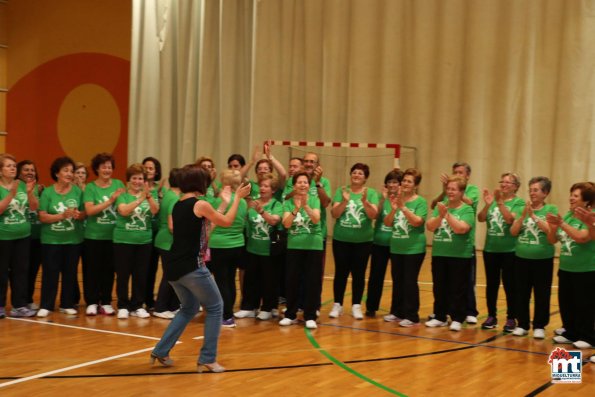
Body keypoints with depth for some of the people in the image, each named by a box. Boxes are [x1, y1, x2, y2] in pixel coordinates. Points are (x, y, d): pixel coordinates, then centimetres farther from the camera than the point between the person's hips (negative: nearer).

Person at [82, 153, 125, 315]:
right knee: (92, 270, 3)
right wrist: (110, 200, -22)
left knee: (109, 270, 9)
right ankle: (92, 302, 12)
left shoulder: (118, 184, 6)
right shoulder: (90, 187, -3)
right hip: (93, 236, -2)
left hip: (113, 236, 2)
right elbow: (89, 210, -16)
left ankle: (106, 302, 18)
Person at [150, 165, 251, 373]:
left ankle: (161, 351, 20)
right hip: (191, 267, -8)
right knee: (215, 308, 9)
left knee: (189, 308, 25)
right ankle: (207, 359, 6)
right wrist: (237, 198, 11)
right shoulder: (200, 204, -11)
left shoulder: (178, 205, 13)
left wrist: (225, 201, 26)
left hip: (173, 266, 8)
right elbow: (227, 222, 1)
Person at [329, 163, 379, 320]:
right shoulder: (341, 191, 1)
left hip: (363, 241, 0)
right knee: (341, 272, 5)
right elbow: (334, 214, -7)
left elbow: (374, 215, -12)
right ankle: (337, 305, 15)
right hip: (341, 239, 0)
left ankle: (356, 306, 15)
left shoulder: (371, 193, 0)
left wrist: (365, 201, -28)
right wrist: (345, 201, -23)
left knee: (359, 273, 6)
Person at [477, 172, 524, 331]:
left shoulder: (519, 202, -4)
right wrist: (487, 204, -20)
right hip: (490, 249, 4)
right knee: (491, 284, 10)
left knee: (509, 285, 2)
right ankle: (491, 316, 20)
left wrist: (500, 202, -29)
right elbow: (481, 219, -4)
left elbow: (510, 219, -21)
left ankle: (511, 318, 11)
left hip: (510, 250, -4)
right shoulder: (493, 200, 7)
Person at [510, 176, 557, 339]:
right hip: (522, 258, 3)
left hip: (543, 259, -3)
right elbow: (513, 231, -2)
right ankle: (522, 324, 19)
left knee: (542, 294, 4)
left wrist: (533, 215, -20)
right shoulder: (522, 209, 5)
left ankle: (539, 326, 15)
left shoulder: (551, 209, -3)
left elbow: (550, 230, -17)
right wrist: (523, 215, -14)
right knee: (521, 293, 8)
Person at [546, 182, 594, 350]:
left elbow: (581, 237, -29)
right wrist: (553, 228, -12)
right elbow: (552, 240, 9)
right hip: (565, 269, 7)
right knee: (565, 303, 13)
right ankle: (570, 333, 26)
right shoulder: (567, 216, 7)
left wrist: (562, 224, -29)